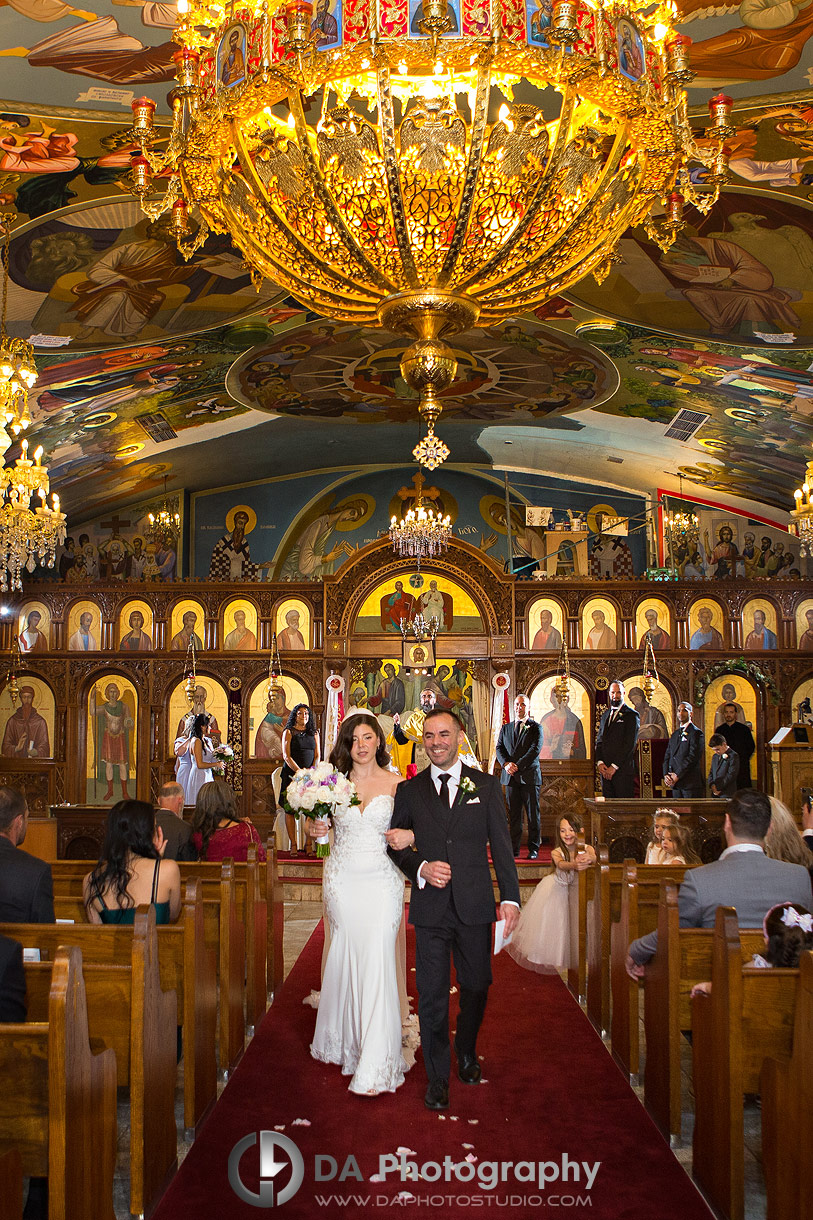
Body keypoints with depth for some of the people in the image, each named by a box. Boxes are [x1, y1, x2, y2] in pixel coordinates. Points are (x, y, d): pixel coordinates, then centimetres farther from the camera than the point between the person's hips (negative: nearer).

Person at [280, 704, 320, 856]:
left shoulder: (314, 733, 14)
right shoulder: (289, 732, 4)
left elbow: (318, 755, 10)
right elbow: (286, 756, -4)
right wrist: (299, 771, -17)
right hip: (291, 774, -2)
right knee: (290, 809, -4)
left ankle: (309, 845, -1)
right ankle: (293, 845, 1)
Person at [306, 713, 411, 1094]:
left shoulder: (396, 784, 1)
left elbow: (414, 826, 7)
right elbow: (322, 826, 17)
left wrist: (409, 836, -14)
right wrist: (315, 829, -5)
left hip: (381, 881, -2)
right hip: (342, 878, 3)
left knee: (376, 961, -8)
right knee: (344, 959, 9)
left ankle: (376, 1065, -4)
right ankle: (345, 1040, 29)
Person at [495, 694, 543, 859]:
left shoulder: (536, 728, 3)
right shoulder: (505, 728, 16)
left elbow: (535, 750, -7)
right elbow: (499, 748, 9)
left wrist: (518, 766, -14)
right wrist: (506, 764, -10)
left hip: (529, 776, -3)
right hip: (510, 777, 3)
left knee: (533, 815, -1)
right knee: (514, 815, 4)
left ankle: (533, 849, 6)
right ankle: (514, 849, 7)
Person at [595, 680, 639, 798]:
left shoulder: (631, 715, -2)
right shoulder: (606, 715, 19)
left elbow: (630, 744, -9)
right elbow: (599, 741, 16)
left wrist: (614, 766, -12)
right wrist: (599, 762, -1)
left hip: (623, 769, -5)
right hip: (605, 770, 6)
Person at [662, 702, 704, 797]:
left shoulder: (696, 733, -4)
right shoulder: (675, 734, 20)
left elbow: (693, 757, -13)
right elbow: (667, 756, 16)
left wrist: (677, 775, -14)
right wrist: (666, 775, -1)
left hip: (690, 782, -6)